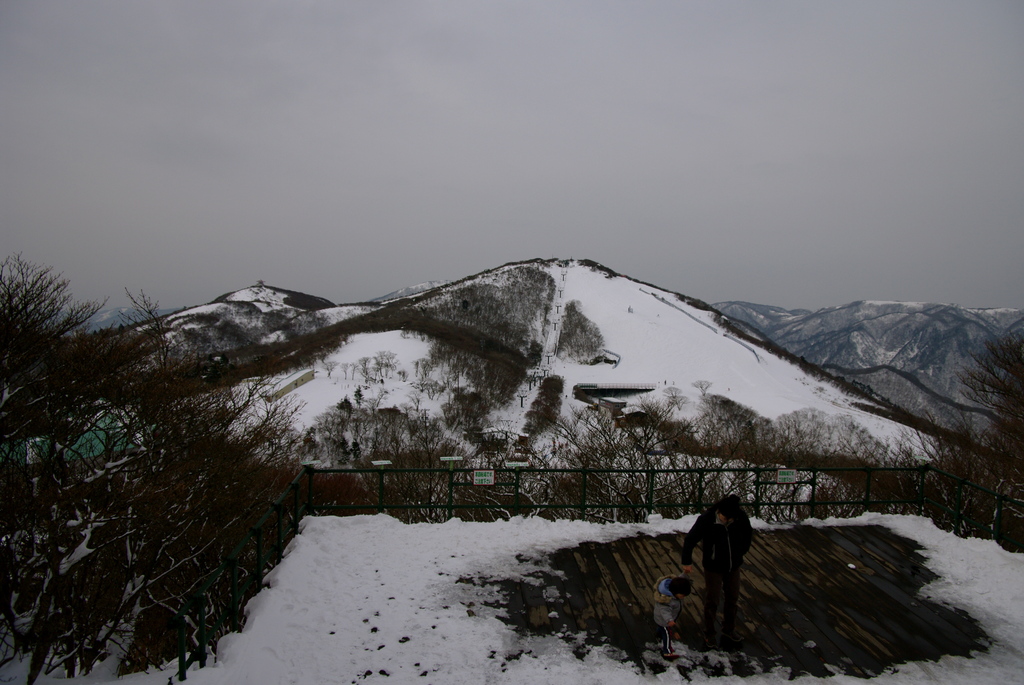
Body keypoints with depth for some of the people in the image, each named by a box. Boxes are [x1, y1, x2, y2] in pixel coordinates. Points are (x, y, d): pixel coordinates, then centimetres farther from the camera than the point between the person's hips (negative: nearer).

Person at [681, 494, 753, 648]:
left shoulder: (741, 517, -18)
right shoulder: (706, 519, -27)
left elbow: (748, 533, 6)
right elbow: (690, 540, -16)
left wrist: (742, 551, 4)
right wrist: (687, 562, -12)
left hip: (733, 566, 4)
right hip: (713, 567, -4)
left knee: (733, 598, 17)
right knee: (712, 600, 6)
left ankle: (729, 629, 38)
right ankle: (709, 634, 25)